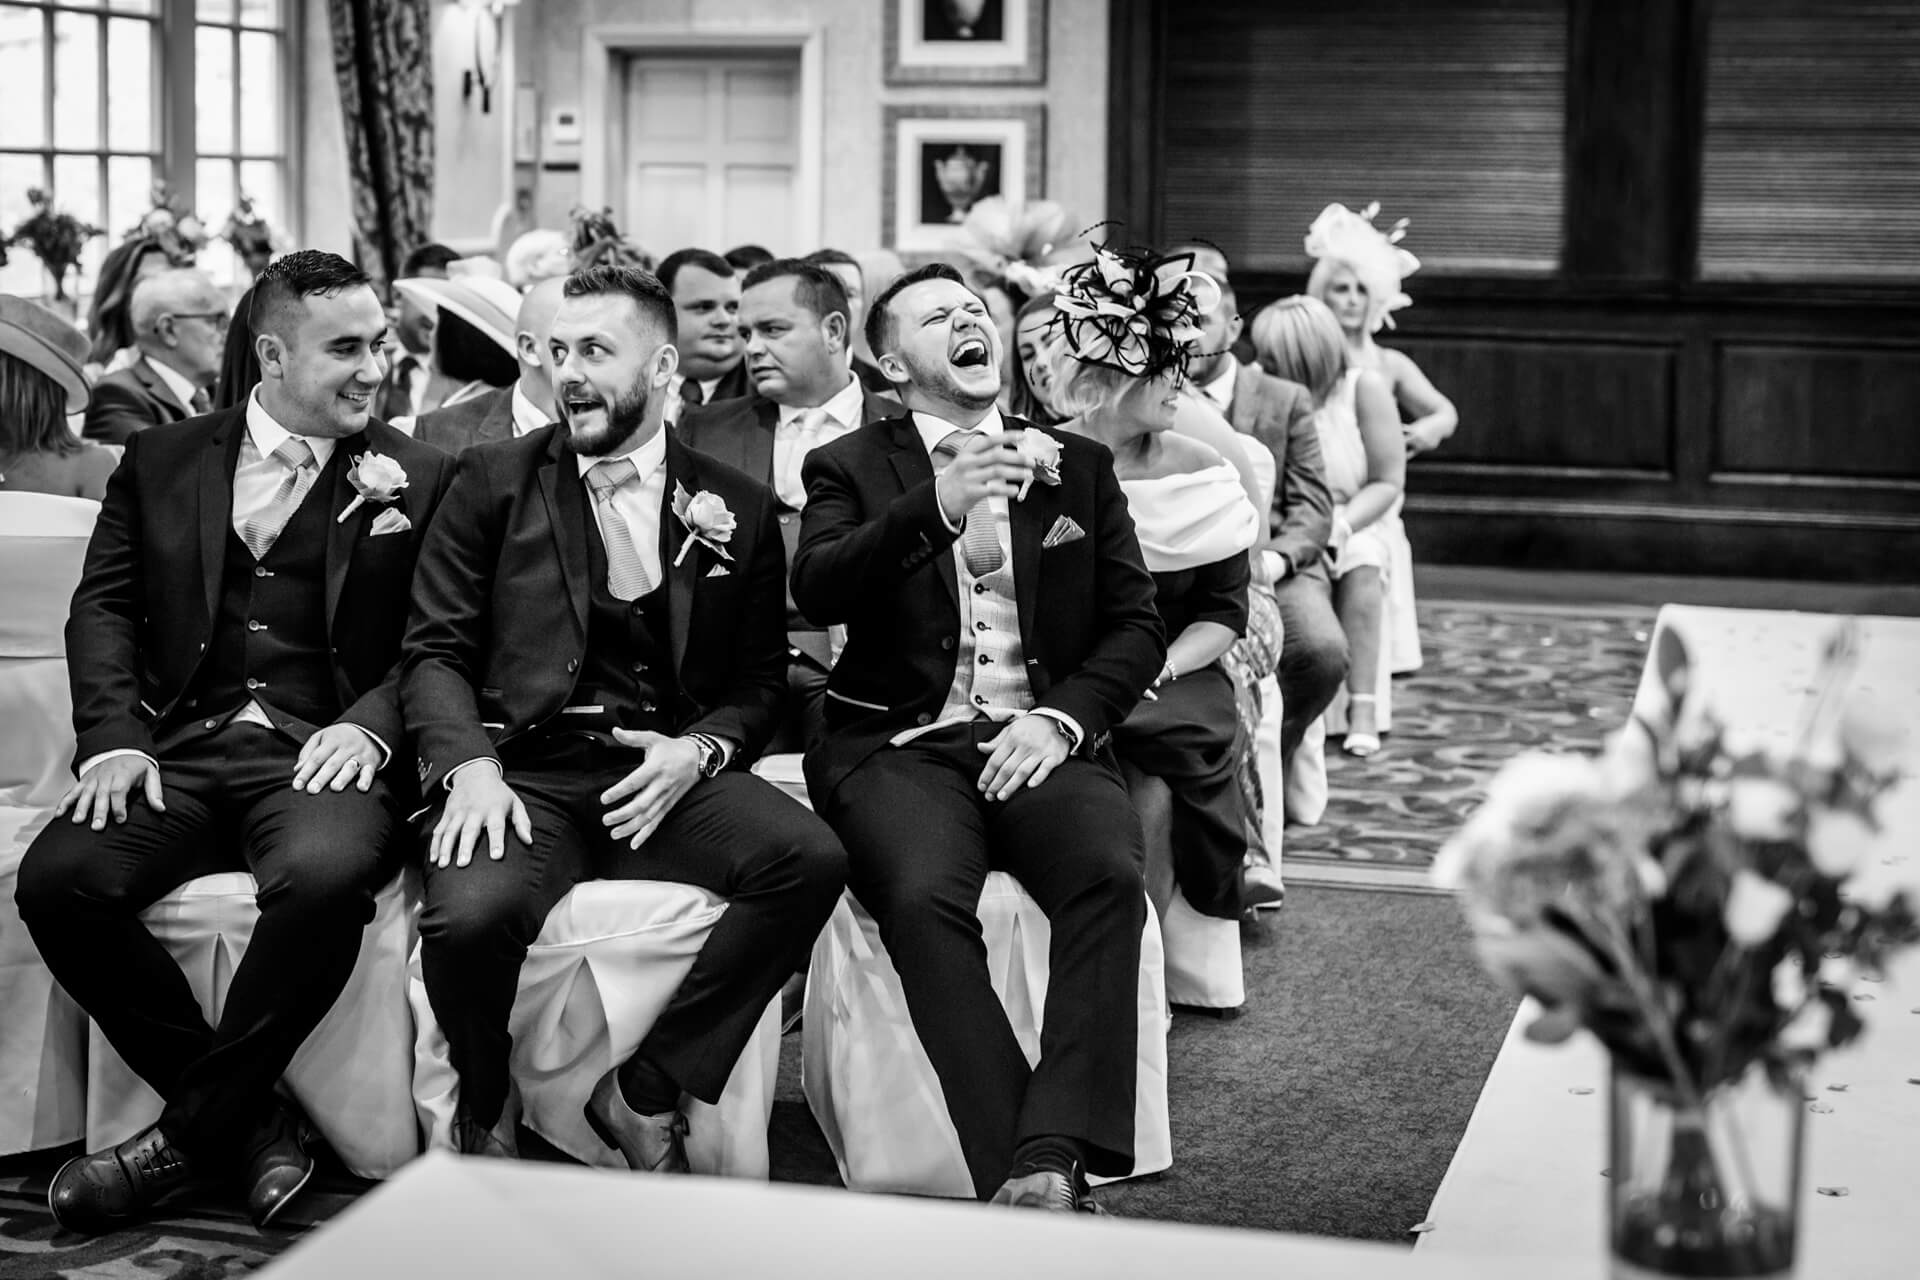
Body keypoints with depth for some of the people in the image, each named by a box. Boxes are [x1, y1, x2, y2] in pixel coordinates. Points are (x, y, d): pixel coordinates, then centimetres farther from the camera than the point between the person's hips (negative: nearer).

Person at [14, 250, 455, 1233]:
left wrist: (370, 725, -14)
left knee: (322, 876, -36)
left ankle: (191, 1132, -14)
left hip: (322, 754, -2)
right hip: (181, 750, 3)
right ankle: (249, 1121, -10)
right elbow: (104, 606, 10)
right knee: (56, 880, -25)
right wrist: (113, 737, -7)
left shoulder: (418, 478, 11)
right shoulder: (161, 460, 16)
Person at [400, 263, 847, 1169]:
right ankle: (484, 1118, 1)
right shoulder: (494, 481, 11)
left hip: (669, 769, 2)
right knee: (470, 914, -34)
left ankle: (646, 1091, -11)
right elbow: (435, 651, 6)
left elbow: (760, 681, 15)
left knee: (811, 859, -28)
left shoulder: (737, 508, 14)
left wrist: (699, 751, -8)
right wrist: (470, 764, -14)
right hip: (524, 769, -1)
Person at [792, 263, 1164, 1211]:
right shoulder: (850, 468, 12)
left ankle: (1052, 1158, -35)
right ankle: (1015, 1173, -32)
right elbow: (816, 591, -7)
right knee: (924, 896, -33)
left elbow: (1136, 624, 13)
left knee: (1109, 875, -30)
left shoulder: (1078, 466, 20)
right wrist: (935, 509, -22)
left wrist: (1063, 717, -6)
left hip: (1037, 738, 2)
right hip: (900, 742, -2)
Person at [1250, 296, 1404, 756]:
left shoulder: (1363, 388, -6)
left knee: (1362, 572, -30)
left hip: (1351, 527, 0)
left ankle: (1361, 708, -25)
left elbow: (1387, 481, -5)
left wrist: (1340, 525, -19)